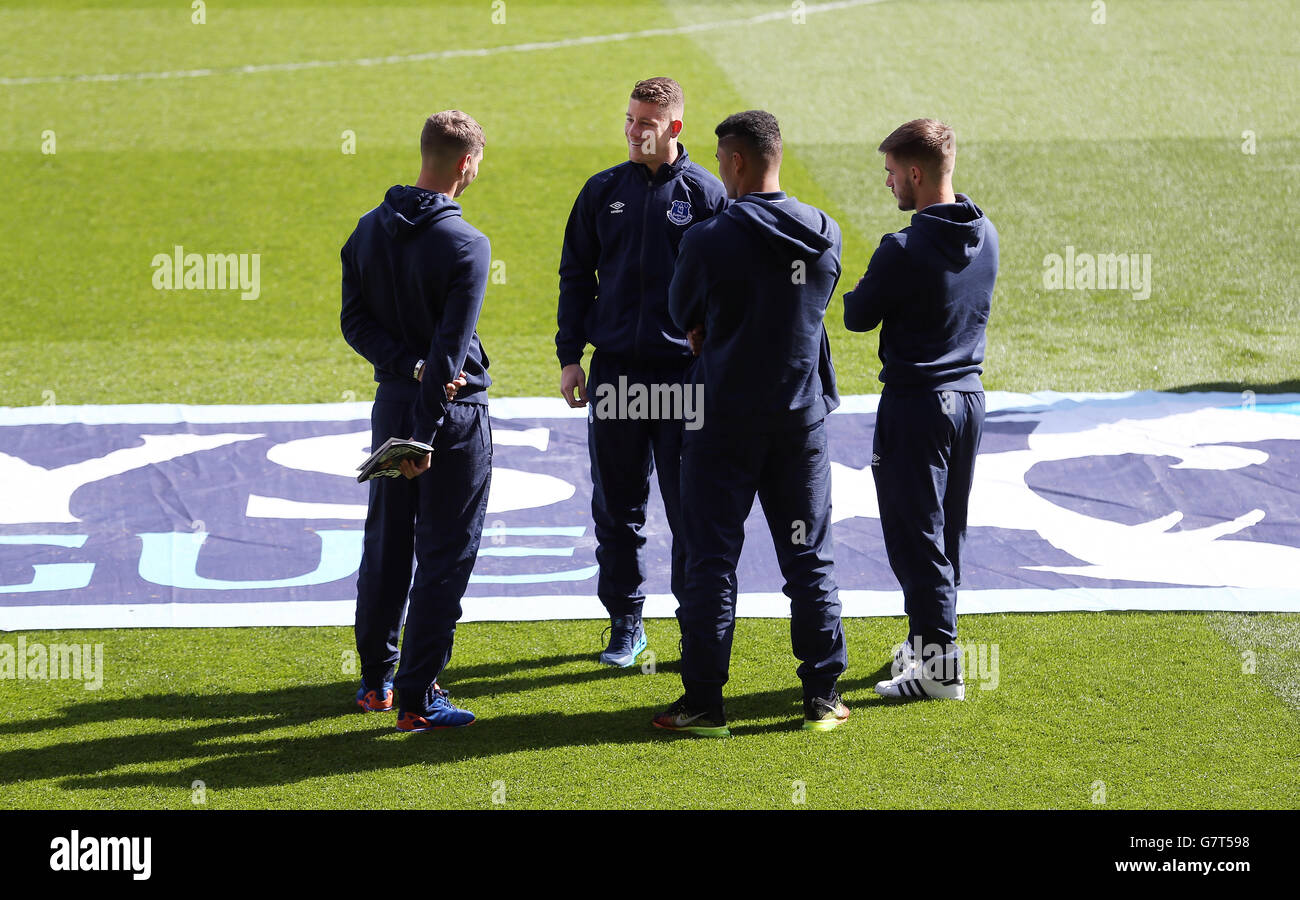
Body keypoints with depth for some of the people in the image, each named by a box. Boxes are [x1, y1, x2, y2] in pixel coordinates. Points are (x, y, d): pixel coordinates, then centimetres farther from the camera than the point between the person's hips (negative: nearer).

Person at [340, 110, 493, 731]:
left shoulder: (368, 231, 4)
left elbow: (355, 322, 0)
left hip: (391, 403, 6)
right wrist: (425, 437, -19)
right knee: (444, 556, 0)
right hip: (455, 409, -6)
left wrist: (408, 367, -10)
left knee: (385, 544, 17)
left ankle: (375, 679, 25)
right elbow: (450, 348, -19)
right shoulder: (466, 245, -17)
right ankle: (418, 698, 0)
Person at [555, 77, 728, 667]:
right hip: (614, 370, 3)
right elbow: (575, 276, 12)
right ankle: (626, 624, 17)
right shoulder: (603, 191, 7)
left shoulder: (705, 193, -1)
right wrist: (570, 357, 6)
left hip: (685, 373, -3)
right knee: (617, 507, 7)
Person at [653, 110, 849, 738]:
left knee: (711, 558, 3)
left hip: (724, 420, -4)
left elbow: (685, 320, 1)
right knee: (809, 558, 10)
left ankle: (704, 701, 3)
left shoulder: (708, 241, -14)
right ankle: (823, 696, 12)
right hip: (801, 415, 4)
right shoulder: (824, 236, 0)